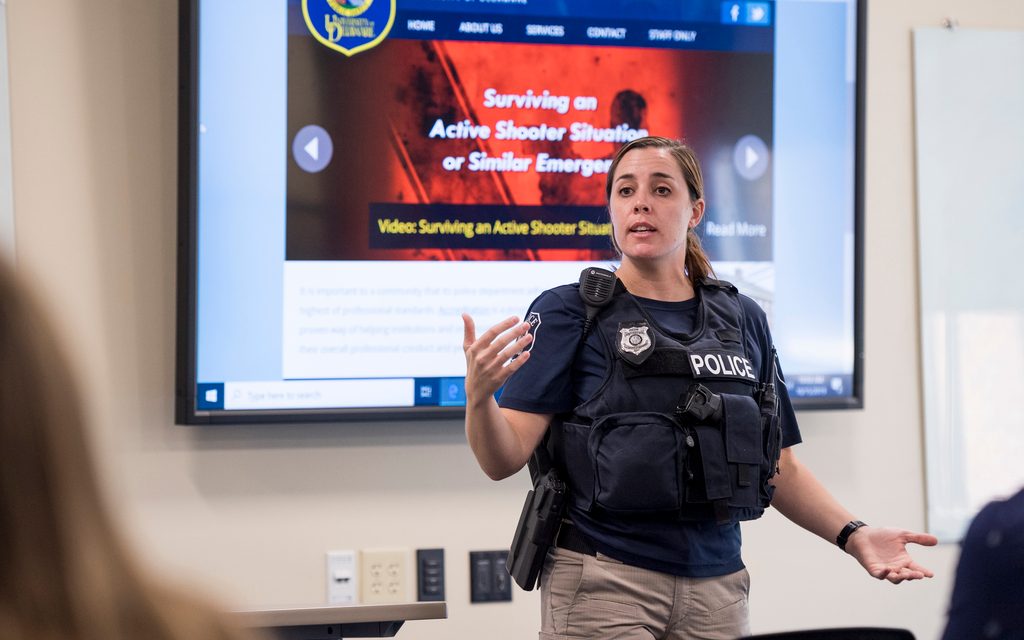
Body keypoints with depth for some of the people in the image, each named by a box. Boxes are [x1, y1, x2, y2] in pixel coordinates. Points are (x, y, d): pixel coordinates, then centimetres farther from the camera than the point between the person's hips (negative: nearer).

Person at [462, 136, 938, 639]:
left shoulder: (743, 320, 11)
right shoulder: (569, 313, -1)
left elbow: (779, 467, 15)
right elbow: (504, 459, -9)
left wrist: (853, 536, 1)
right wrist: (478, 395, -29)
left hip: (716, 587, 4)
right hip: (603, 585, -4)